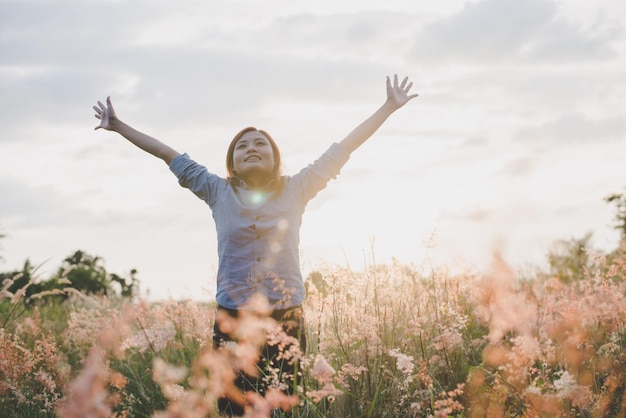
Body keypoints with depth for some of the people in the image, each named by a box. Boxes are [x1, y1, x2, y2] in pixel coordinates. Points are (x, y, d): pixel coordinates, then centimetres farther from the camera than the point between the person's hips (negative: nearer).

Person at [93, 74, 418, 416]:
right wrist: (118, 126, 12)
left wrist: (389, 107, 8)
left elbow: (343, 148, 6)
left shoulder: (295, 190, 5)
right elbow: (169, 155, 10)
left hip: (286, 319, 0)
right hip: (233, 319, 0)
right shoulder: (219, 192, 6)